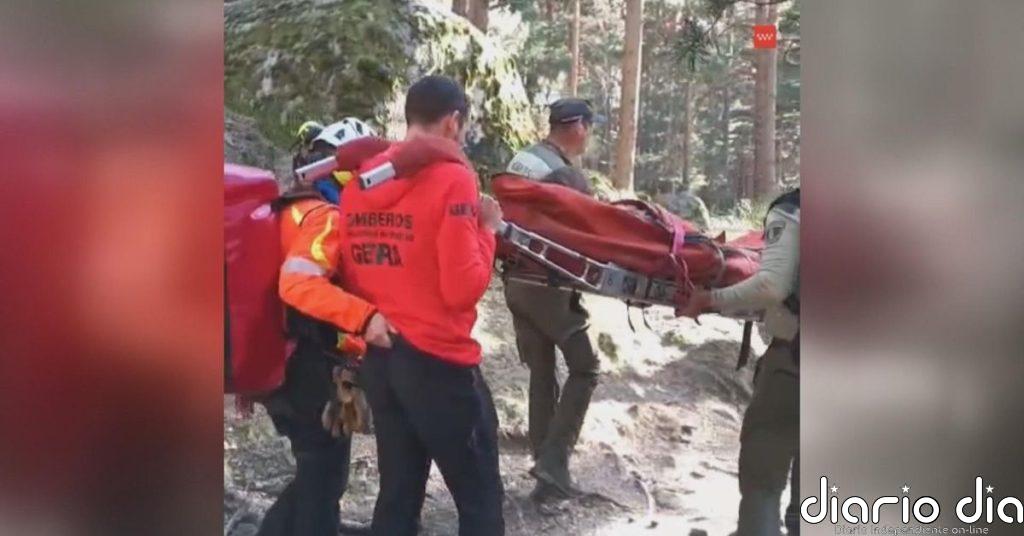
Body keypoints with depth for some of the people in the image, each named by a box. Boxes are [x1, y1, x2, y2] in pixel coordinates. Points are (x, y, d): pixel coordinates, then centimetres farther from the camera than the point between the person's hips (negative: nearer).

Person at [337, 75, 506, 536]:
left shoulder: (357, 183, 7)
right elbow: (463, 289, -16)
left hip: (378, 358, 7)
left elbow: (350, 279, 12)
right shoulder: (452, 179, -14)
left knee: (397, 494, 16)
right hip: (438, 360, -7)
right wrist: (486, 230, -3)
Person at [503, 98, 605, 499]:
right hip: (548, 286, -8)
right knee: (584, 368, 4)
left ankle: (545, 463, 18)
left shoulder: (521, 160, 7)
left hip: (517, 281, 8)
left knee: (541, 373, 14)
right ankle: (553, 459, -4)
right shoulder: (567, 175, -18)